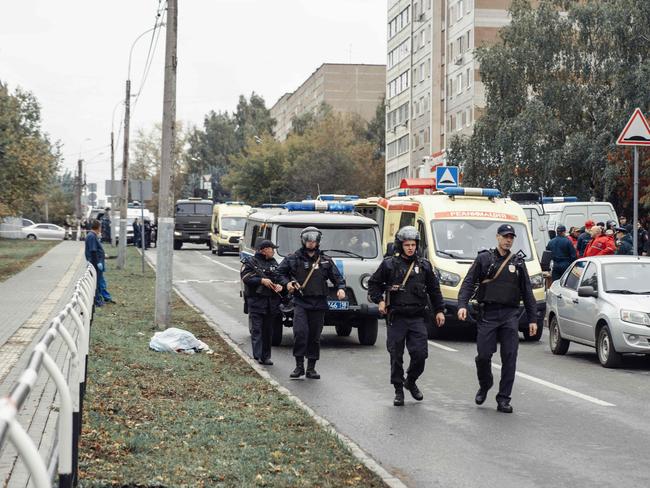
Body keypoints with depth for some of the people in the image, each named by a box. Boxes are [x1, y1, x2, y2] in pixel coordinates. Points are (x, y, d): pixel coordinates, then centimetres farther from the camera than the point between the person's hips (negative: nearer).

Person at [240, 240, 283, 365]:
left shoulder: (274, 263, 18)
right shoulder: (251, 262, 0)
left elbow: (280, 277, 19)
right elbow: (246, 278, -11)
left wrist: (280, 285, -3)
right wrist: (262, 281, -19)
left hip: (272, 302, 6)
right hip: (256, 300, -6)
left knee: (268, 330, 8)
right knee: (257, 329, -10)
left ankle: (266, 356, 14)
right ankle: (258, 356, -15)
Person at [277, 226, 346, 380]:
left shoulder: (326, 260, 9)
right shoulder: (293, 259, 5)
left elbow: (337, 277, 12)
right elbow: (280, 272, 15)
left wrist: (341, 288, -8)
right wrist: (287, 283, -3)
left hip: (318, 304, 2)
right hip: (300, 302, -2)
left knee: (315, 337, 6)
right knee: (300, 332, -18)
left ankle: (311, 368, 15)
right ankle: (299, 366, -7)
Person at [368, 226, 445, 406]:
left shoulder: (424, 265, 9)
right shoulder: (389, 264, 2)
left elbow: (434, 290, 17)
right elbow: (373, 283, 11)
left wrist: (439, 310, 13)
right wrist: (379, 300, -2)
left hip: (417, 318, 2)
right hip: (396, 318, -1)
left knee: (420, 354, -6)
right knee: (396, 356, 1)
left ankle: (411, 381, 21)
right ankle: (398, 390, 12)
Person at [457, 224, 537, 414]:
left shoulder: (518, 262, 14)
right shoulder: (484, 258, 7)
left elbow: (527, 292, 16)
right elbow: (468, 283, 1)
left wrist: (532, 319, 11)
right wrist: (462, 305, -14)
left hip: (510, 315, 2)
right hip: (488, 314, -2)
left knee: (509, 357, -4)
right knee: (483, 355, -5)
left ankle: (503, 399, 1)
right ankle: (484, 386, 23)